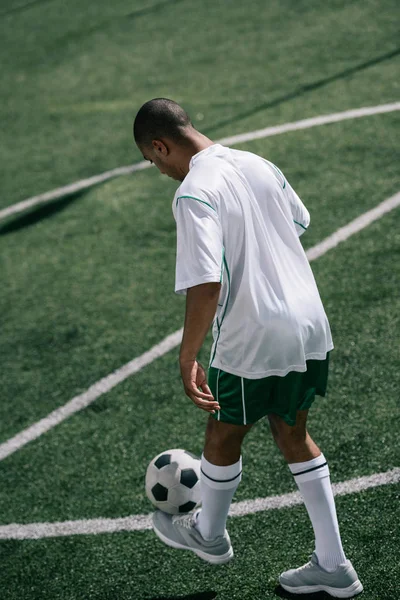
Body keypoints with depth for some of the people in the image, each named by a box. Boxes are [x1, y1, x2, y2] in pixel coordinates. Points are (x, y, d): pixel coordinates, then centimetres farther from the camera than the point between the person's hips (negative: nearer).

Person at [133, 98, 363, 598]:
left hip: (251, 341, -7)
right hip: (310, 327, 7)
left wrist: (187, 359, -20)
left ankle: (209, 535, 44)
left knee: (223, 436, 18)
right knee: (292, 434, 21)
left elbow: (206, 286, -28)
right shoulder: (258, 164, 5)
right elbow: (299, 225, 22)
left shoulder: (194, 194, -19)